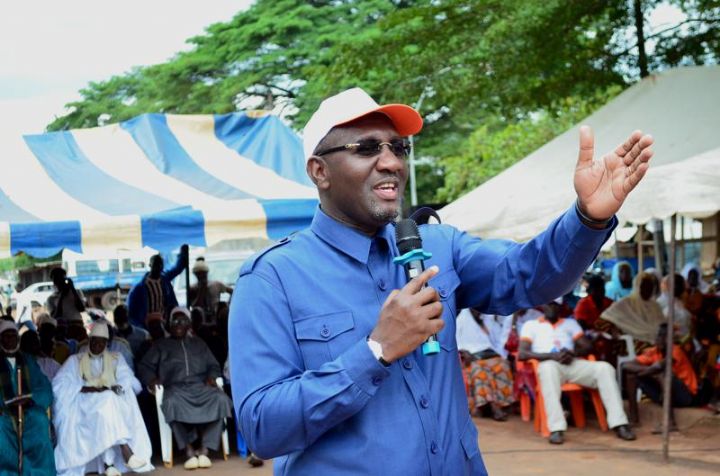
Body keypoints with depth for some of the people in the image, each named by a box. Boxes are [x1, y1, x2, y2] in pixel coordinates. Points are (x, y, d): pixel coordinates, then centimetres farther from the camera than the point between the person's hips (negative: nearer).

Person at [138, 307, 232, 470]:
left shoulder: (198, 343, 30)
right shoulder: (161, 345, 25)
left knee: (220, 399, -32)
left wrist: (212, 376, 2)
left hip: (201, 385, 2)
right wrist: (152, 379, -5)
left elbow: (213, 365, 25)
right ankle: (188, 450, -34)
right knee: (172, 403, -39)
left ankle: (204, 449, -32)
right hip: (177, 388, -2)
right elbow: (145, 366, 17)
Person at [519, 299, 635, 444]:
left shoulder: (570, 323, 29)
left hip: (573, 364, 4)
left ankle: (619, 424, -29)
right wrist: (552, 356, -14)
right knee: (548, 368, -41)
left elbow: (587, 347, 17)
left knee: (604, 368, -24)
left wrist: (573, 353, -8)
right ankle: (556, 428, -49)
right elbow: (522, 354, 1)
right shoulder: (531, 325, 18)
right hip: (549, 364, -4)